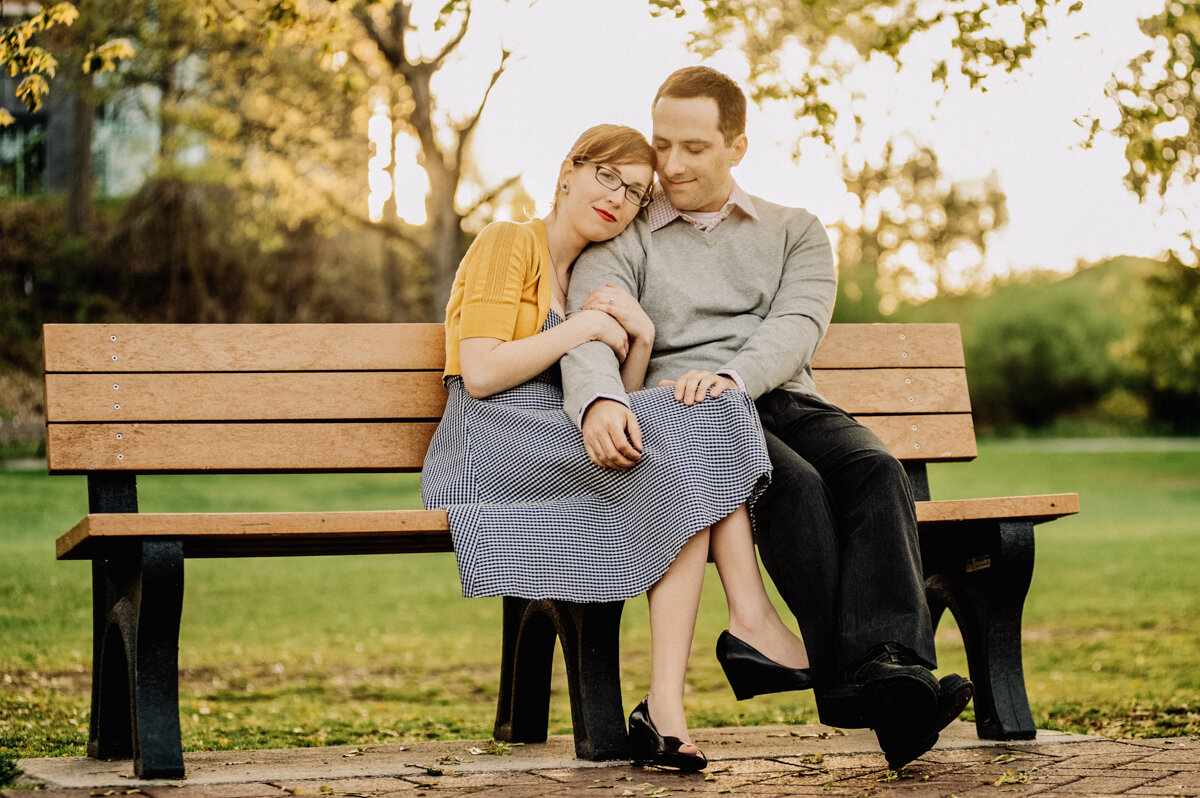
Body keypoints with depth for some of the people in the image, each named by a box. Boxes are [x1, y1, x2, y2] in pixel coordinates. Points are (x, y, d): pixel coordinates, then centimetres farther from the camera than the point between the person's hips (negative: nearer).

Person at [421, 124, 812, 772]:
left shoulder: (595, 278, 26)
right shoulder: (507, 243, 2)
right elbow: (479, 374, -12)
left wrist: (640, 339, -1)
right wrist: (585, 326, -8)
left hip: (567, 448, 7)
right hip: (493, 446, -7)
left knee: (685, 475, -24)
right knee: (691, 437, -24)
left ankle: (665, 706, -31)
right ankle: (753, 623, -19)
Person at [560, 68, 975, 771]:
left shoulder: (798, 232, 21)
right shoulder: (621, 243, 17)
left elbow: (797, 325, 1)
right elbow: (591, 335, -3)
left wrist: (730, 378, -22)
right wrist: (599, 402, -29)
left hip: (788, 402, 3)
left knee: (875, 470, -30)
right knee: (793, 482, -33)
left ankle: (892, 664, -48)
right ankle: (849, 679, -42)